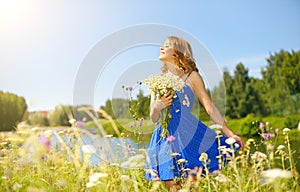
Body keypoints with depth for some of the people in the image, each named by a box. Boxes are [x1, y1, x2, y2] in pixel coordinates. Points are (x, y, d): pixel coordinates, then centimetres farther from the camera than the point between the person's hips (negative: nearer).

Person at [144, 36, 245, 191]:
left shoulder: (191, 76, 4)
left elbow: (210, 108, 2)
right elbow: (153, 118, 14)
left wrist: (229, 134, -4)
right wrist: (157, 107, -8)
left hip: (188, 136, -3)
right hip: (164, 139, 4)